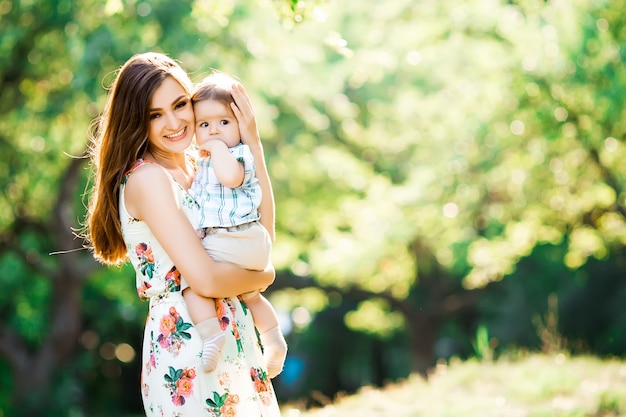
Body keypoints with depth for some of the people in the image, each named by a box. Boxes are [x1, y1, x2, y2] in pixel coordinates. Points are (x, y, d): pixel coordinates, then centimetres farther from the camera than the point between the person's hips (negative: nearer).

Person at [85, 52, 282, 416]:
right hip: (185, 343, -8)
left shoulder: (197, 168, 10)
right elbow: (205, 279, -22)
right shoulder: (146, 178, -16)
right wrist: (263, 276, -3)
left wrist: (252, 143, 0)